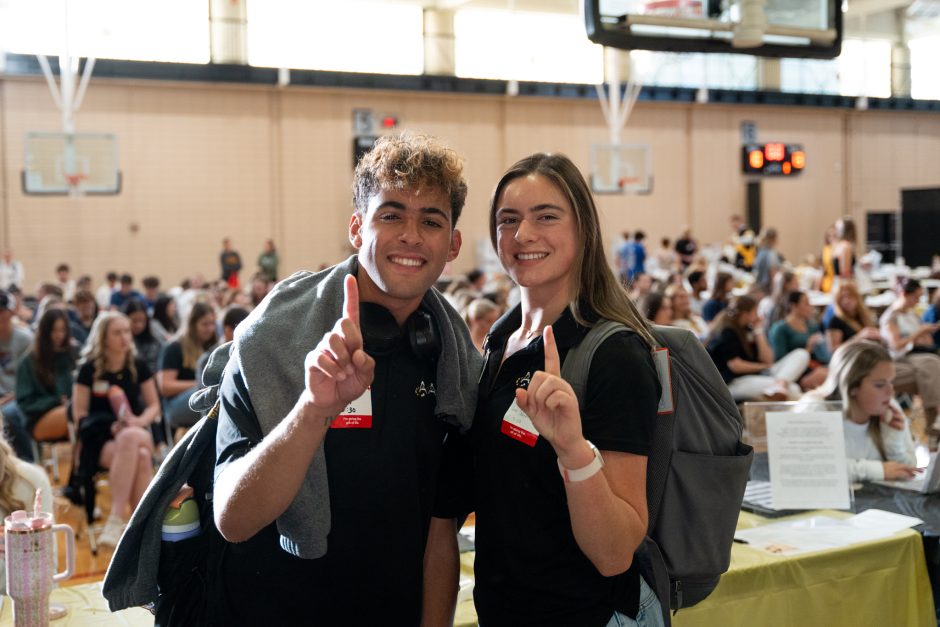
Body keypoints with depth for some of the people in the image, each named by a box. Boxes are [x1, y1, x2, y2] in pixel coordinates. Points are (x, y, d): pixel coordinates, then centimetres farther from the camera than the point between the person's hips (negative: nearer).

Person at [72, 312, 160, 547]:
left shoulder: (138, 366, 9)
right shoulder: (89, 369, 2)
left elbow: (154, 406, 12)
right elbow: (80, 414, 1)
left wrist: (141, 421, -10)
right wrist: (111, 427, -15)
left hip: (135, 433, 2)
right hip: (100, 439, -2)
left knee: (142, 457, -37)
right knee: (139, 457, -37)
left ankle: (116, 520, -38)